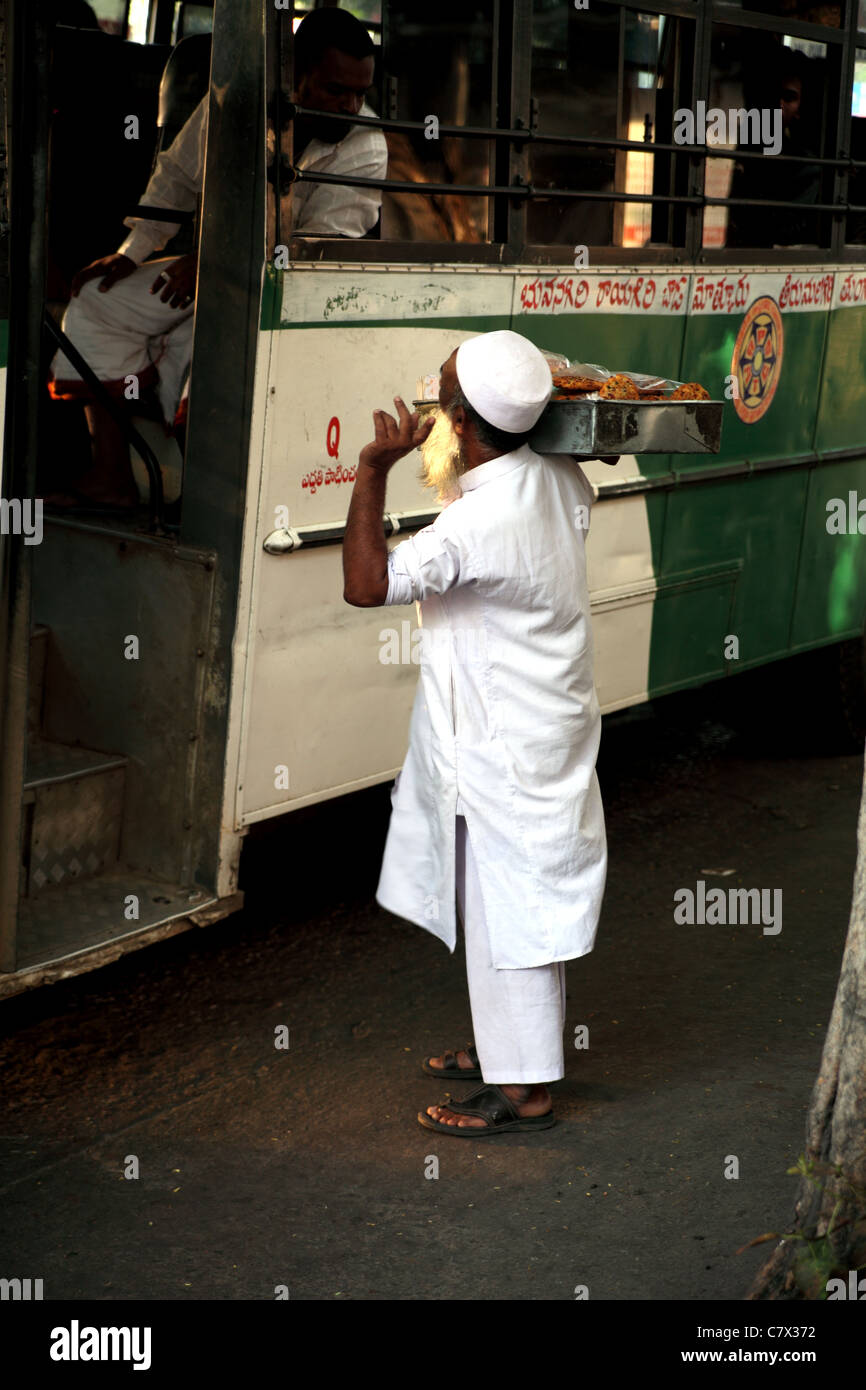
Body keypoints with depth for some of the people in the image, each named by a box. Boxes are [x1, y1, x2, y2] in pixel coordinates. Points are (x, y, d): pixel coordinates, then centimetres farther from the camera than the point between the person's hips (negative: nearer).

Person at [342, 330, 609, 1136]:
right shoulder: (559, 481, -3)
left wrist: (374, 469, -24)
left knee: (505, 909, 1)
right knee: (520, 902, 21)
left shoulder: (478, 525, -29)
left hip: (501, 748, -9)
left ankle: (523, 1090, 11)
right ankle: (506, 1045, 35)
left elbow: (365, 583, -29)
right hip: (546, 728, 9)